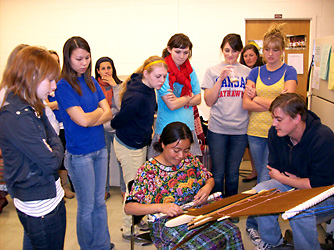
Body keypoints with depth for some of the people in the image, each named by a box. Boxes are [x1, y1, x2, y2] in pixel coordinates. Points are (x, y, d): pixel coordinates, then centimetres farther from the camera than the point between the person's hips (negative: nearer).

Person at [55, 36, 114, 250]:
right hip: (80, 154, -6)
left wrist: (89, 118, -15)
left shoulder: (92, 82, 7)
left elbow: (108, 114, 1)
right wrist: (99, 111, -2)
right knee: (87, 206, 8)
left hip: (100, 148, 6)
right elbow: (82, 120, -20)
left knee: (100, 202, 16)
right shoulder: (64, 86, -13)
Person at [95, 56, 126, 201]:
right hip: (101, 129, 0)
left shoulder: (119, 85, 0)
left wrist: (115, 86, -13)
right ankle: (104, 190, 23)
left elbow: (121, 107, -12)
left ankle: (124, 190, 20)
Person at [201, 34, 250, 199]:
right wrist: (221, 78, -12)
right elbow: (209, 101, -4)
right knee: (218, 173, 5)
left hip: (240, 129, 2)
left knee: (233, 173, 10)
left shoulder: (248, 72, 8)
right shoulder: (213, 71, 4)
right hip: (217, 128, -1)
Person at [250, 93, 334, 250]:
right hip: (292, 183, 6)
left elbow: (321, 184, -27)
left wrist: (281, 178, -19)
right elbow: (275, 168, 3)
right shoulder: (275, 133, -9)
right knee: (259, 192, -16)